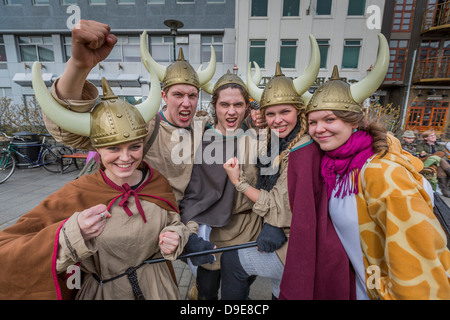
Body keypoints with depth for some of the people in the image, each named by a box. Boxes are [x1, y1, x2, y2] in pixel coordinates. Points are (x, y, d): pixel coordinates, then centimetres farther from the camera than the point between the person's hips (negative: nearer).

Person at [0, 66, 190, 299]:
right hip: (105, 292, -2)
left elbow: (173, 223, 2)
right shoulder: (76, 196, -22)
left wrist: (174, 237, -20)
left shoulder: (159, 184, -15)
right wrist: (73, 234, -37)